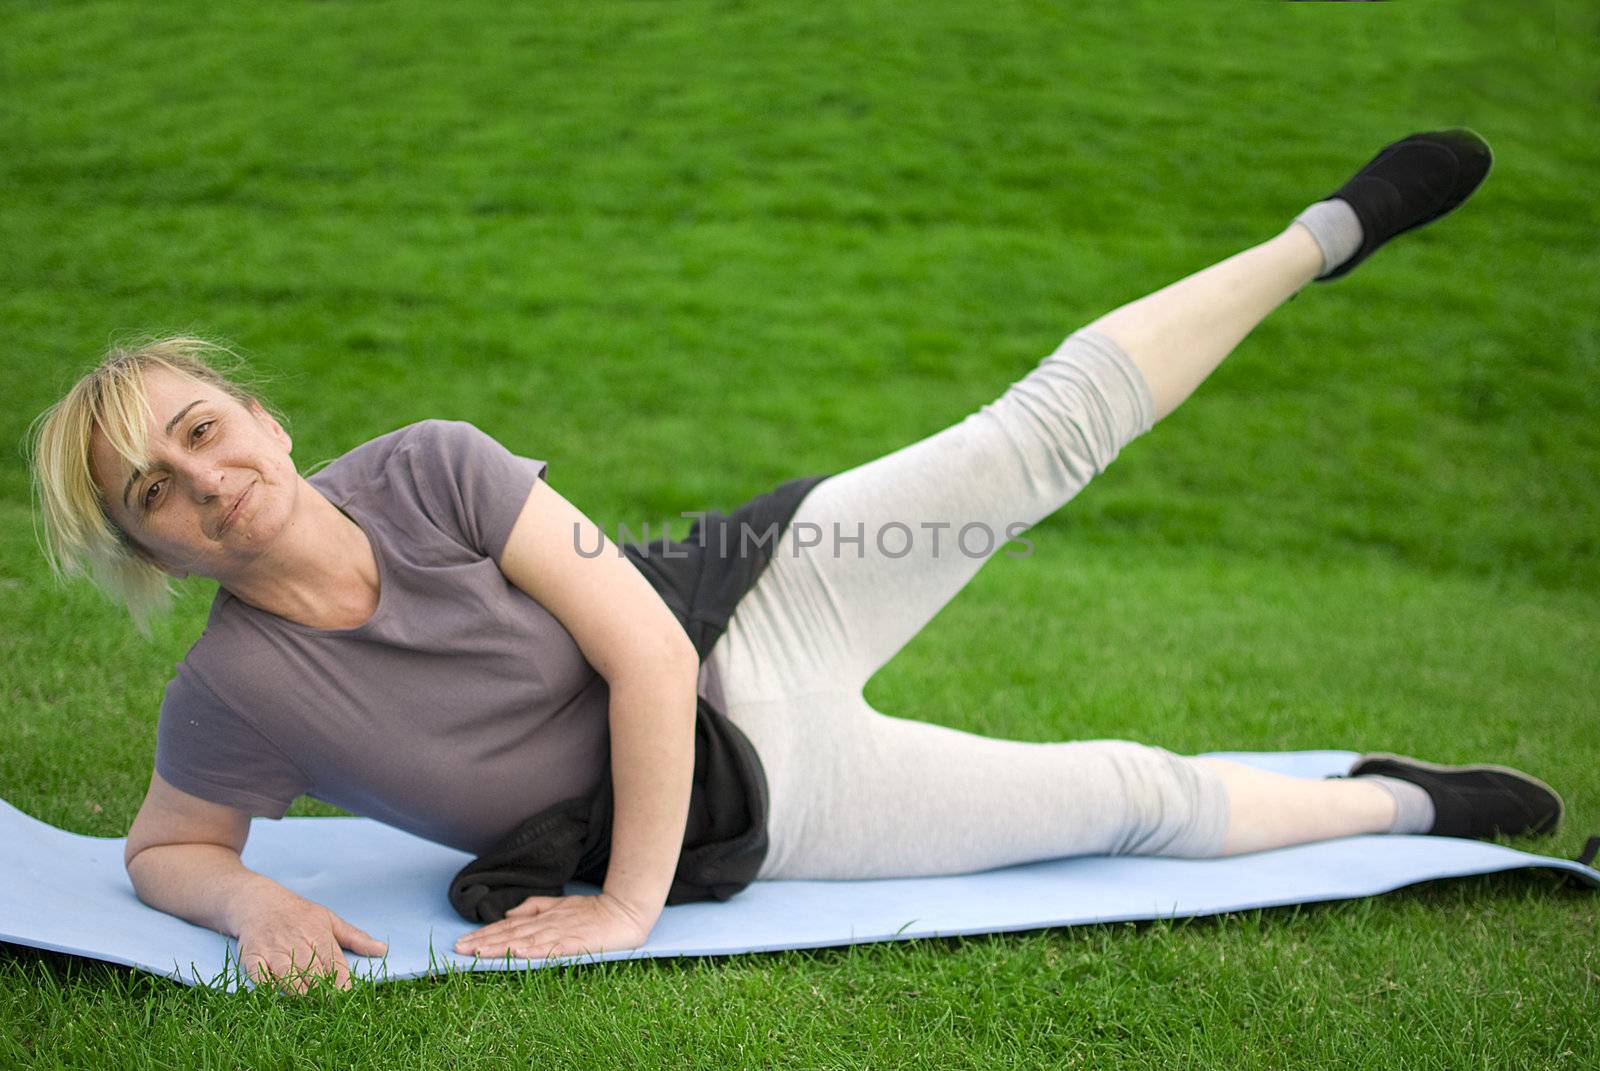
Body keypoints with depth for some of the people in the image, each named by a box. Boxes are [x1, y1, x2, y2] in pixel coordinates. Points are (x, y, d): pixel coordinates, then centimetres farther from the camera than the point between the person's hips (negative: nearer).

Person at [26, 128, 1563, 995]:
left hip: (738, 655, 1)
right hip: (757, 830, -1)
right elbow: (165, 850, 0)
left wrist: (624, 902, -20)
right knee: (1135, 799, 3)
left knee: (1047, 431, -4)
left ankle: (1331, 232, 20)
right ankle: (1399, 805, 31)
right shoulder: (237, 695, -20)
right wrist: (259, 905, -24)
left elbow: (646, 648, -18)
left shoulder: (426, 467, -18)